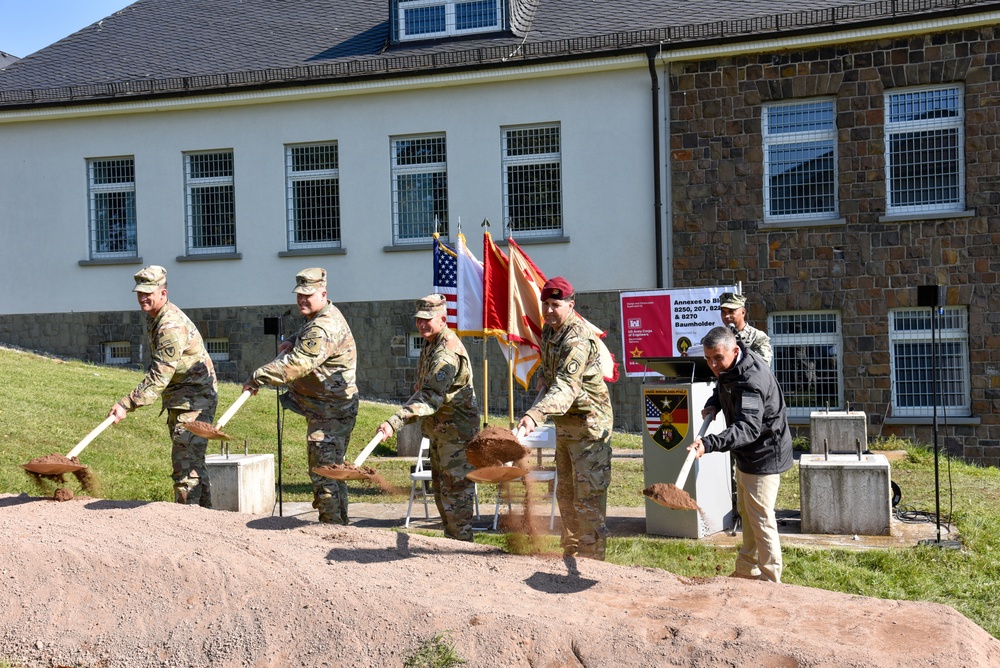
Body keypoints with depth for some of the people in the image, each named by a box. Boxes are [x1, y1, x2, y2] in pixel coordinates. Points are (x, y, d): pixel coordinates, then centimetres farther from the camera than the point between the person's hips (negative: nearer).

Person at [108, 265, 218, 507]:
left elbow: (159, 377, -28)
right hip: (179, 400, 10)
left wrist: (126, 404, -27)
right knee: (193, 462, 15)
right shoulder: (153, 317, 8)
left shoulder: (172, 326, -24)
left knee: (186, 462, -15)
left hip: (194, 399, -10)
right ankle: (203, 510, 24)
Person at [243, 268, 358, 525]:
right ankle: (335, 526, 29)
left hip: (329, 414, -12)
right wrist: (292, 341, 10)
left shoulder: (323, 329, -23)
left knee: (325, 473, -10)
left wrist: (257, 378, -22)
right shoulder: (323, 317, 12)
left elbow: (294, 365, -30)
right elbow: (305, 335, 34)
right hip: (326, 409, 12)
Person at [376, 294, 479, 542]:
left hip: (456, 429, -11)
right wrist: (408, 413, 17)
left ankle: (461, 542, 0)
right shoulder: (430, 344, 10)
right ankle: (451, 537, 28)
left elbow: (431, 396, -34)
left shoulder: (447, 352, -24)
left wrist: (395, 422, -41)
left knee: (456, 487, -6)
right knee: (440, 485, 17)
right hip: (440, 429, 11)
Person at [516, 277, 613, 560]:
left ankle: (591, 558, 0)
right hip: (564, 423, 10)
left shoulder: (578, 339, -25)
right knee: (565, 492, 16)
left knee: (588, 494, -8)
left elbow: (565, 388, -37)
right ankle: (571, 552, 28)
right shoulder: (549, 328, 6)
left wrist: (534, 415, -50)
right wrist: (543, 382, 3)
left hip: (589, 422, -10)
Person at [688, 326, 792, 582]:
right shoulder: (728, 369, -2)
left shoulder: (751, 380, -32)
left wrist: (709, 443, -56)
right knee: (746, 512, 22)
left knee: (761, 519, -5)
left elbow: (747, 428, -43)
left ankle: (770, 582, 5)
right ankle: (747, 570, 38)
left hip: (764, 455, -11)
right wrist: (714, 403, -2)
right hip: (746, 454, 11)